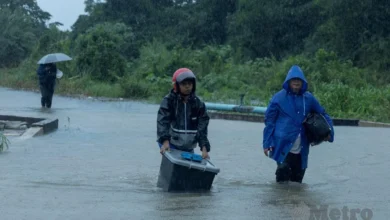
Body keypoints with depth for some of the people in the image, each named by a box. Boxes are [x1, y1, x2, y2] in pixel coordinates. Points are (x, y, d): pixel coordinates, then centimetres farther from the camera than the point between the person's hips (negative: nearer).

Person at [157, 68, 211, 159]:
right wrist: (165, 141, -34)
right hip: (171, 144, -4)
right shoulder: (168, 101, -8)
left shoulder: (198, 104, 1)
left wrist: (204, 148, -15)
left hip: (188, 147, 4)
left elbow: (202, 127, -3)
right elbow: (162, 121, -19)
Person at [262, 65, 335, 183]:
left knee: (297, 178, 11)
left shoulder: (308, 98, 7)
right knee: (283, 177, -8)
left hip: (301, 148, 4)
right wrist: (267, 143, -3)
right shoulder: (279, 98, -3)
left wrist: (328, 131, 3)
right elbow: (269, 121, 1)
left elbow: (322, 114, 18)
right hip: (283, 145, -4)